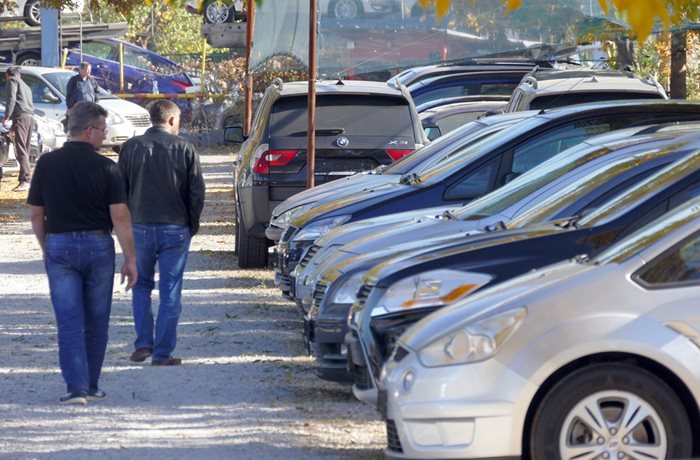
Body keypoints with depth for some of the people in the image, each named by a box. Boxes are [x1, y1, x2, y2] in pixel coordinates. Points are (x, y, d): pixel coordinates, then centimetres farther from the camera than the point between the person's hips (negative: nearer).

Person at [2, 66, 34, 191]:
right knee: (25, 150, 13)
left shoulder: (12, 81, 6)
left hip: (20, 117, -9)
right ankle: (26, 179, 13)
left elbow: (11, 99, -9)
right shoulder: (25, 86, 31)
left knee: (20, 150, -14)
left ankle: (25, 180, -24)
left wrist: (6, 117, -12)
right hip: (30, 117, 9)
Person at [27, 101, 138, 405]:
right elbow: (120, 216, -11)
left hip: (59, 246, 1)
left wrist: (46, 249, 18)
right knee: (96, 322, 12)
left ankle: (76, 388, -11)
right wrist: (130, 259, -5)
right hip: (97, 245, -1)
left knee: (69, 321, -1)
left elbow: (36, 214, 5)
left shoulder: (47, 164, -1)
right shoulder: (105, 167, -8)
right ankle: (91, 387, 20)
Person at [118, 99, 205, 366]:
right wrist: (192, 225, 10)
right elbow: (197, 192, -3)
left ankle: (143, 344, 8)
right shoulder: (184, 149, -4)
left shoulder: (131, 147, 0)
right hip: (175, 229, -1)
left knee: (141, 286, 17)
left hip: (140, 227, 1)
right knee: (170, 292, 3)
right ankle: (163, 353, 2)